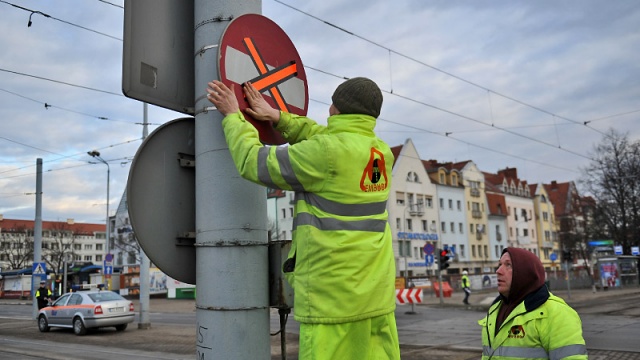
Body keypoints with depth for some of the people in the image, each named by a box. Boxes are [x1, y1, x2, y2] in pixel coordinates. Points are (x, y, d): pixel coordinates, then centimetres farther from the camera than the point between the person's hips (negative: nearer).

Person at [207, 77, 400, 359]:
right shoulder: (383, 154, 8)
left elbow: (254, 162, -4)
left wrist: (232, 115, 10)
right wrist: (278, 117, 21)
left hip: (333, 296, -7)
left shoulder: (327, 153, -13)